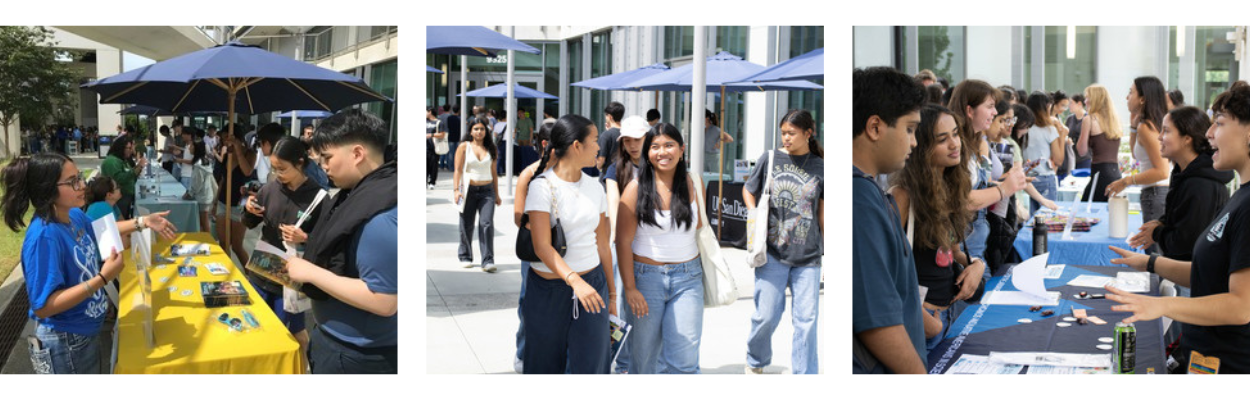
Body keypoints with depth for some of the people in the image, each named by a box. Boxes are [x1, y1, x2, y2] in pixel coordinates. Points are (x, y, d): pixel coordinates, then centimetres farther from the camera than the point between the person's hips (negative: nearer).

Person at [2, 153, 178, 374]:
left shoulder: (75, 215, -3)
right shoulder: (44, 236, -29)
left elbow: (100, 232, 22)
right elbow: (43, 306, -32)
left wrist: (143, 222, 13)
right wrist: (103, 278, -33)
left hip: (88, 334, 9)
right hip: (64, 346, -8)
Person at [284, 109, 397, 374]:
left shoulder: (380, 216, -27)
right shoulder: (360, 194, 5)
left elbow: (384, 301, -29)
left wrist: (311, 272, -22)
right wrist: (307, 258, 3)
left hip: (357, 356, -9)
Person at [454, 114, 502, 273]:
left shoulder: (490, 149, 11)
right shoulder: (464, 147, 3)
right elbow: (458, 170, -2)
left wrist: (496, 194, 14)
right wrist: (456, 189, -13)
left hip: (487, 190, 1)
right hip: (468, 190, -1)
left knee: (487, 224, -12)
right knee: (466, 225, 7)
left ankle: (488, 261, -14)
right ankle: (465, 257, 24)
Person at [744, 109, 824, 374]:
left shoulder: (819, 167, 4)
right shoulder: (770, 159, 2)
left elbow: (822, 211, 11)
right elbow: (748, 190, 15)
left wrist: (828, 248, 12)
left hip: (808, 255, 1)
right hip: (773, 252, -1)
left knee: (806, 318, 0)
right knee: (767, 314, 0)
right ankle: (755, 362, 27)